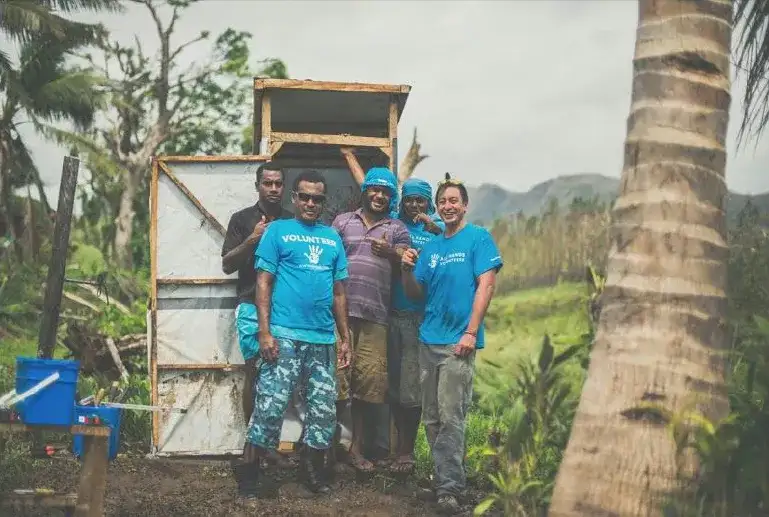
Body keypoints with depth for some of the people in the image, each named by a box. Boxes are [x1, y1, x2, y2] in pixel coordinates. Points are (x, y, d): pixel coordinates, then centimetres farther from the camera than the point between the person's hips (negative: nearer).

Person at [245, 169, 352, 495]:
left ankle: (312, 469, 22)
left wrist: (345, 338, 14)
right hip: (283, 335, -5)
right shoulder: (278, 231, 4)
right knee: (271, 404, -8)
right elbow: (263, 282, -2)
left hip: (323, 339, 5)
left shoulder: (332, 238, 16)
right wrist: (264, 332, -11)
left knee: (324, 409, 7)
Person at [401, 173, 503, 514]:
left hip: (458, 342, -6)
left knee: (451, 417, -9)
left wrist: (470, 333, -17)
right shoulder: (430, 247, 14)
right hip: (429, 340, 6)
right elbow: (416, 295, 15)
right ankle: (443, 477, 22)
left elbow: (486, 285, -10)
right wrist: (408, 270, -5)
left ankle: (450, 488, -7)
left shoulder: (478, 238, -2)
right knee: (431, 418, 10)